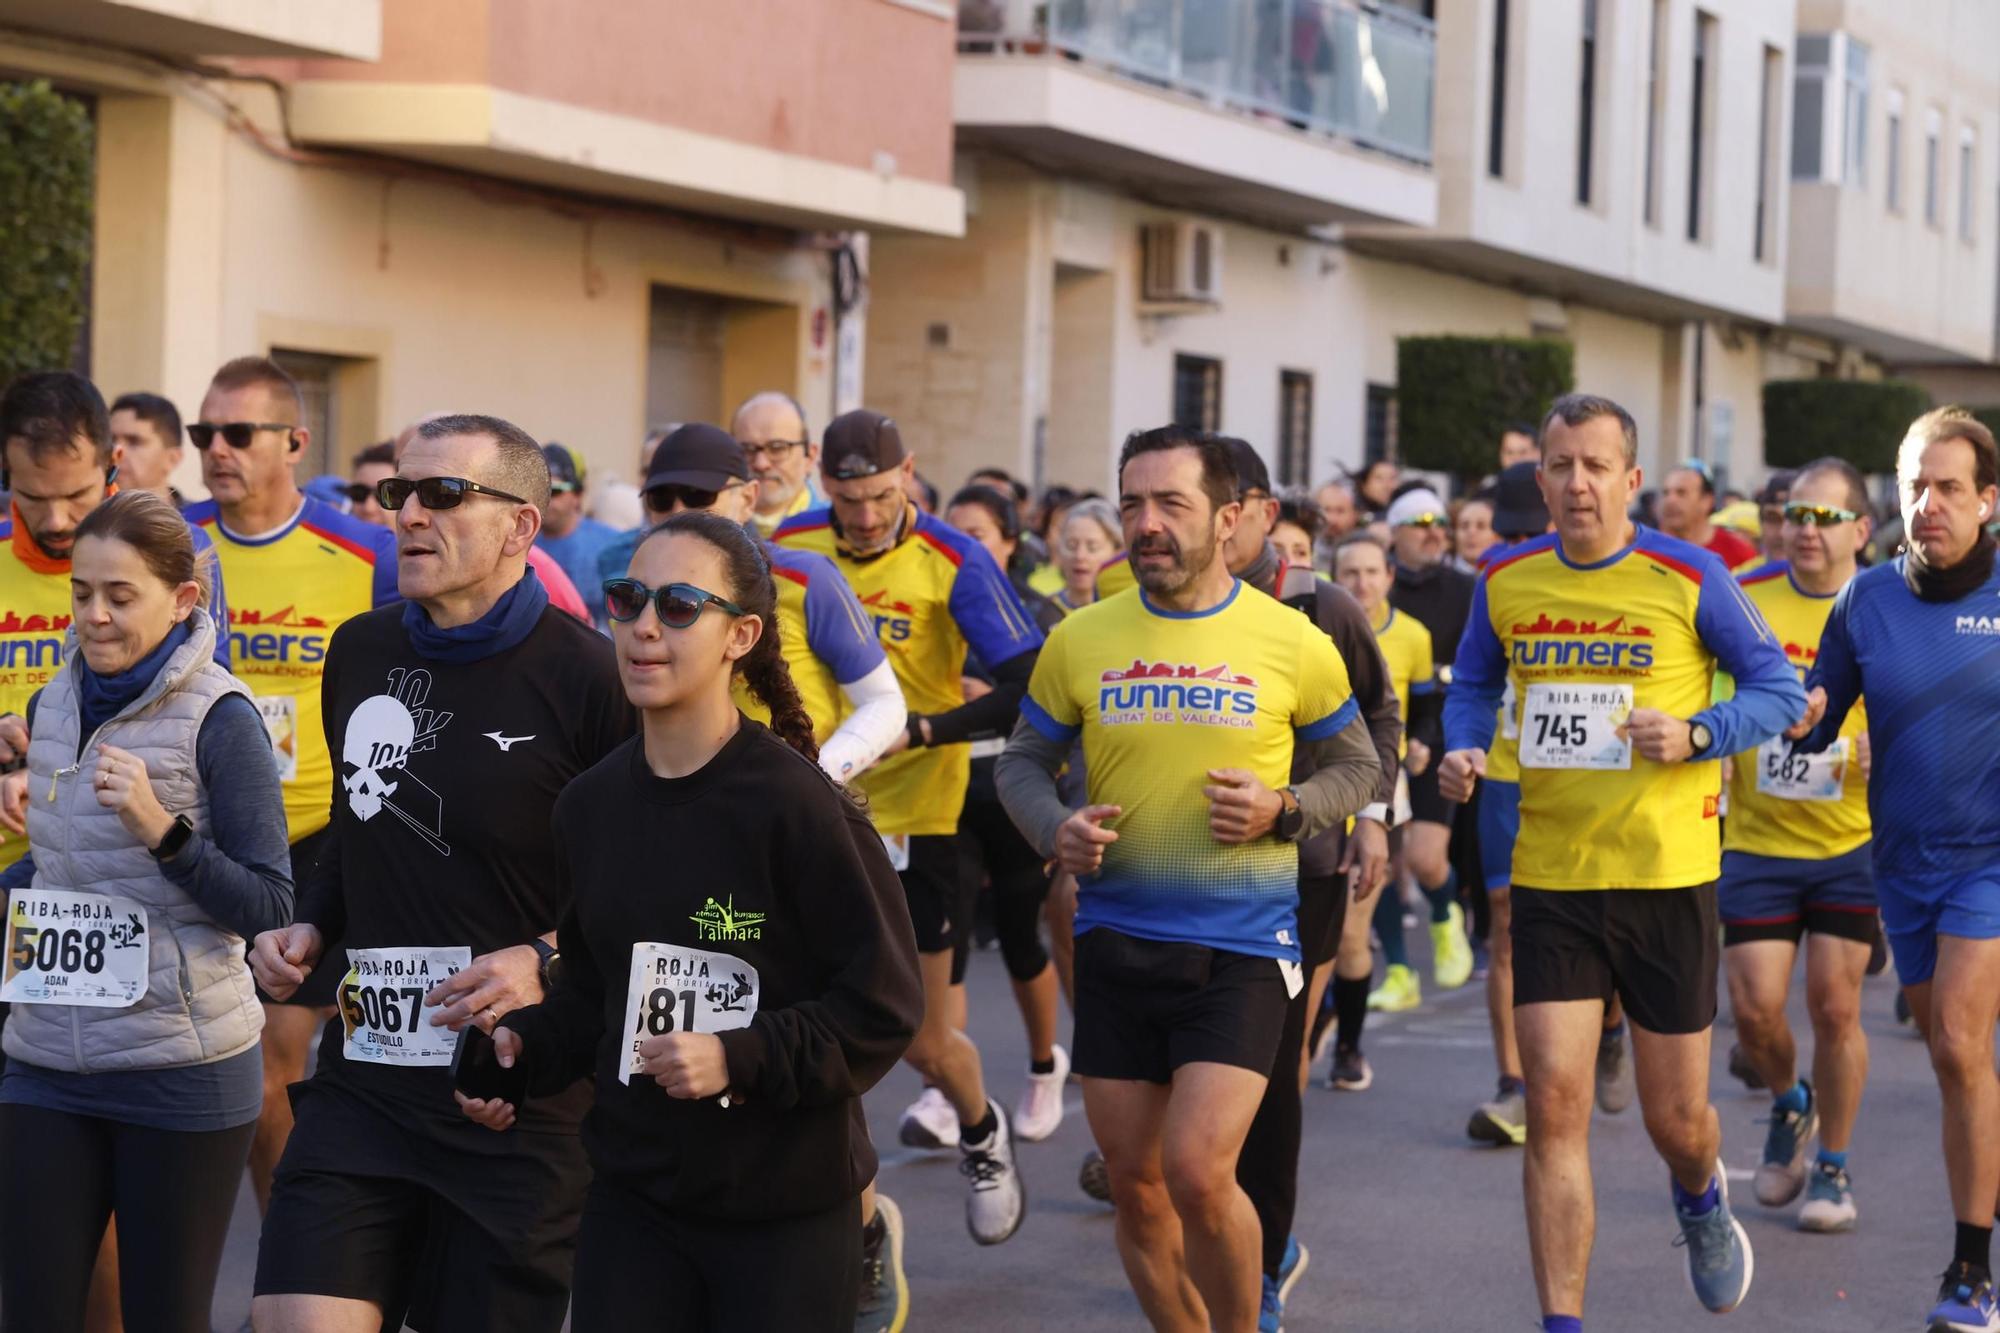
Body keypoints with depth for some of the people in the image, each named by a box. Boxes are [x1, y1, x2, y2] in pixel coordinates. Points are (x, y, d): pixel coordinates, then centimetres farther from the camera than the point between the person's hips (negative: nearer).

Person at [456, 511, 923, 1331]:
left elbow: (883, 1004, -12)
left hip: (784, 1207, -4)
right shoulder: (592, 804, 3)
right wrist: (525, 1050, -2)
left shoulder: (795, 804, -14)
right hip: (631, 1197, 5)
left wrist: (740, 1058, -21)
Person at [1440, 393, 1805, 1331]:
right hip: (1550, 879, 2)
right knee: (1554, 1105, -8)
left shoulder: (1689, 577, -6)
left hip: (1668, 876, -2)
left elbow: (1781, 689, 0)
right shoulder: (1506, 582, 2)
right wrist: (1463, 751, -2)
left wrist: (1696, 736, -17)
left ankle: (1702, 1203, 46)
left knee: (1675, 1117, 9)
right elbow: (1473, 685, 18)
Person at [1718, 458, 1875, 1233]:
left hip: (1851, 843, -1)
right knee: (1755, 1008, -2)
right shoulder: (1742, 598, -1)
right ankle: (1790, 1106, 31)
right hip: (1756, 841, 2)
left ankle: (1832, 1168, 17)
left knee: (1835, 1007, -2)